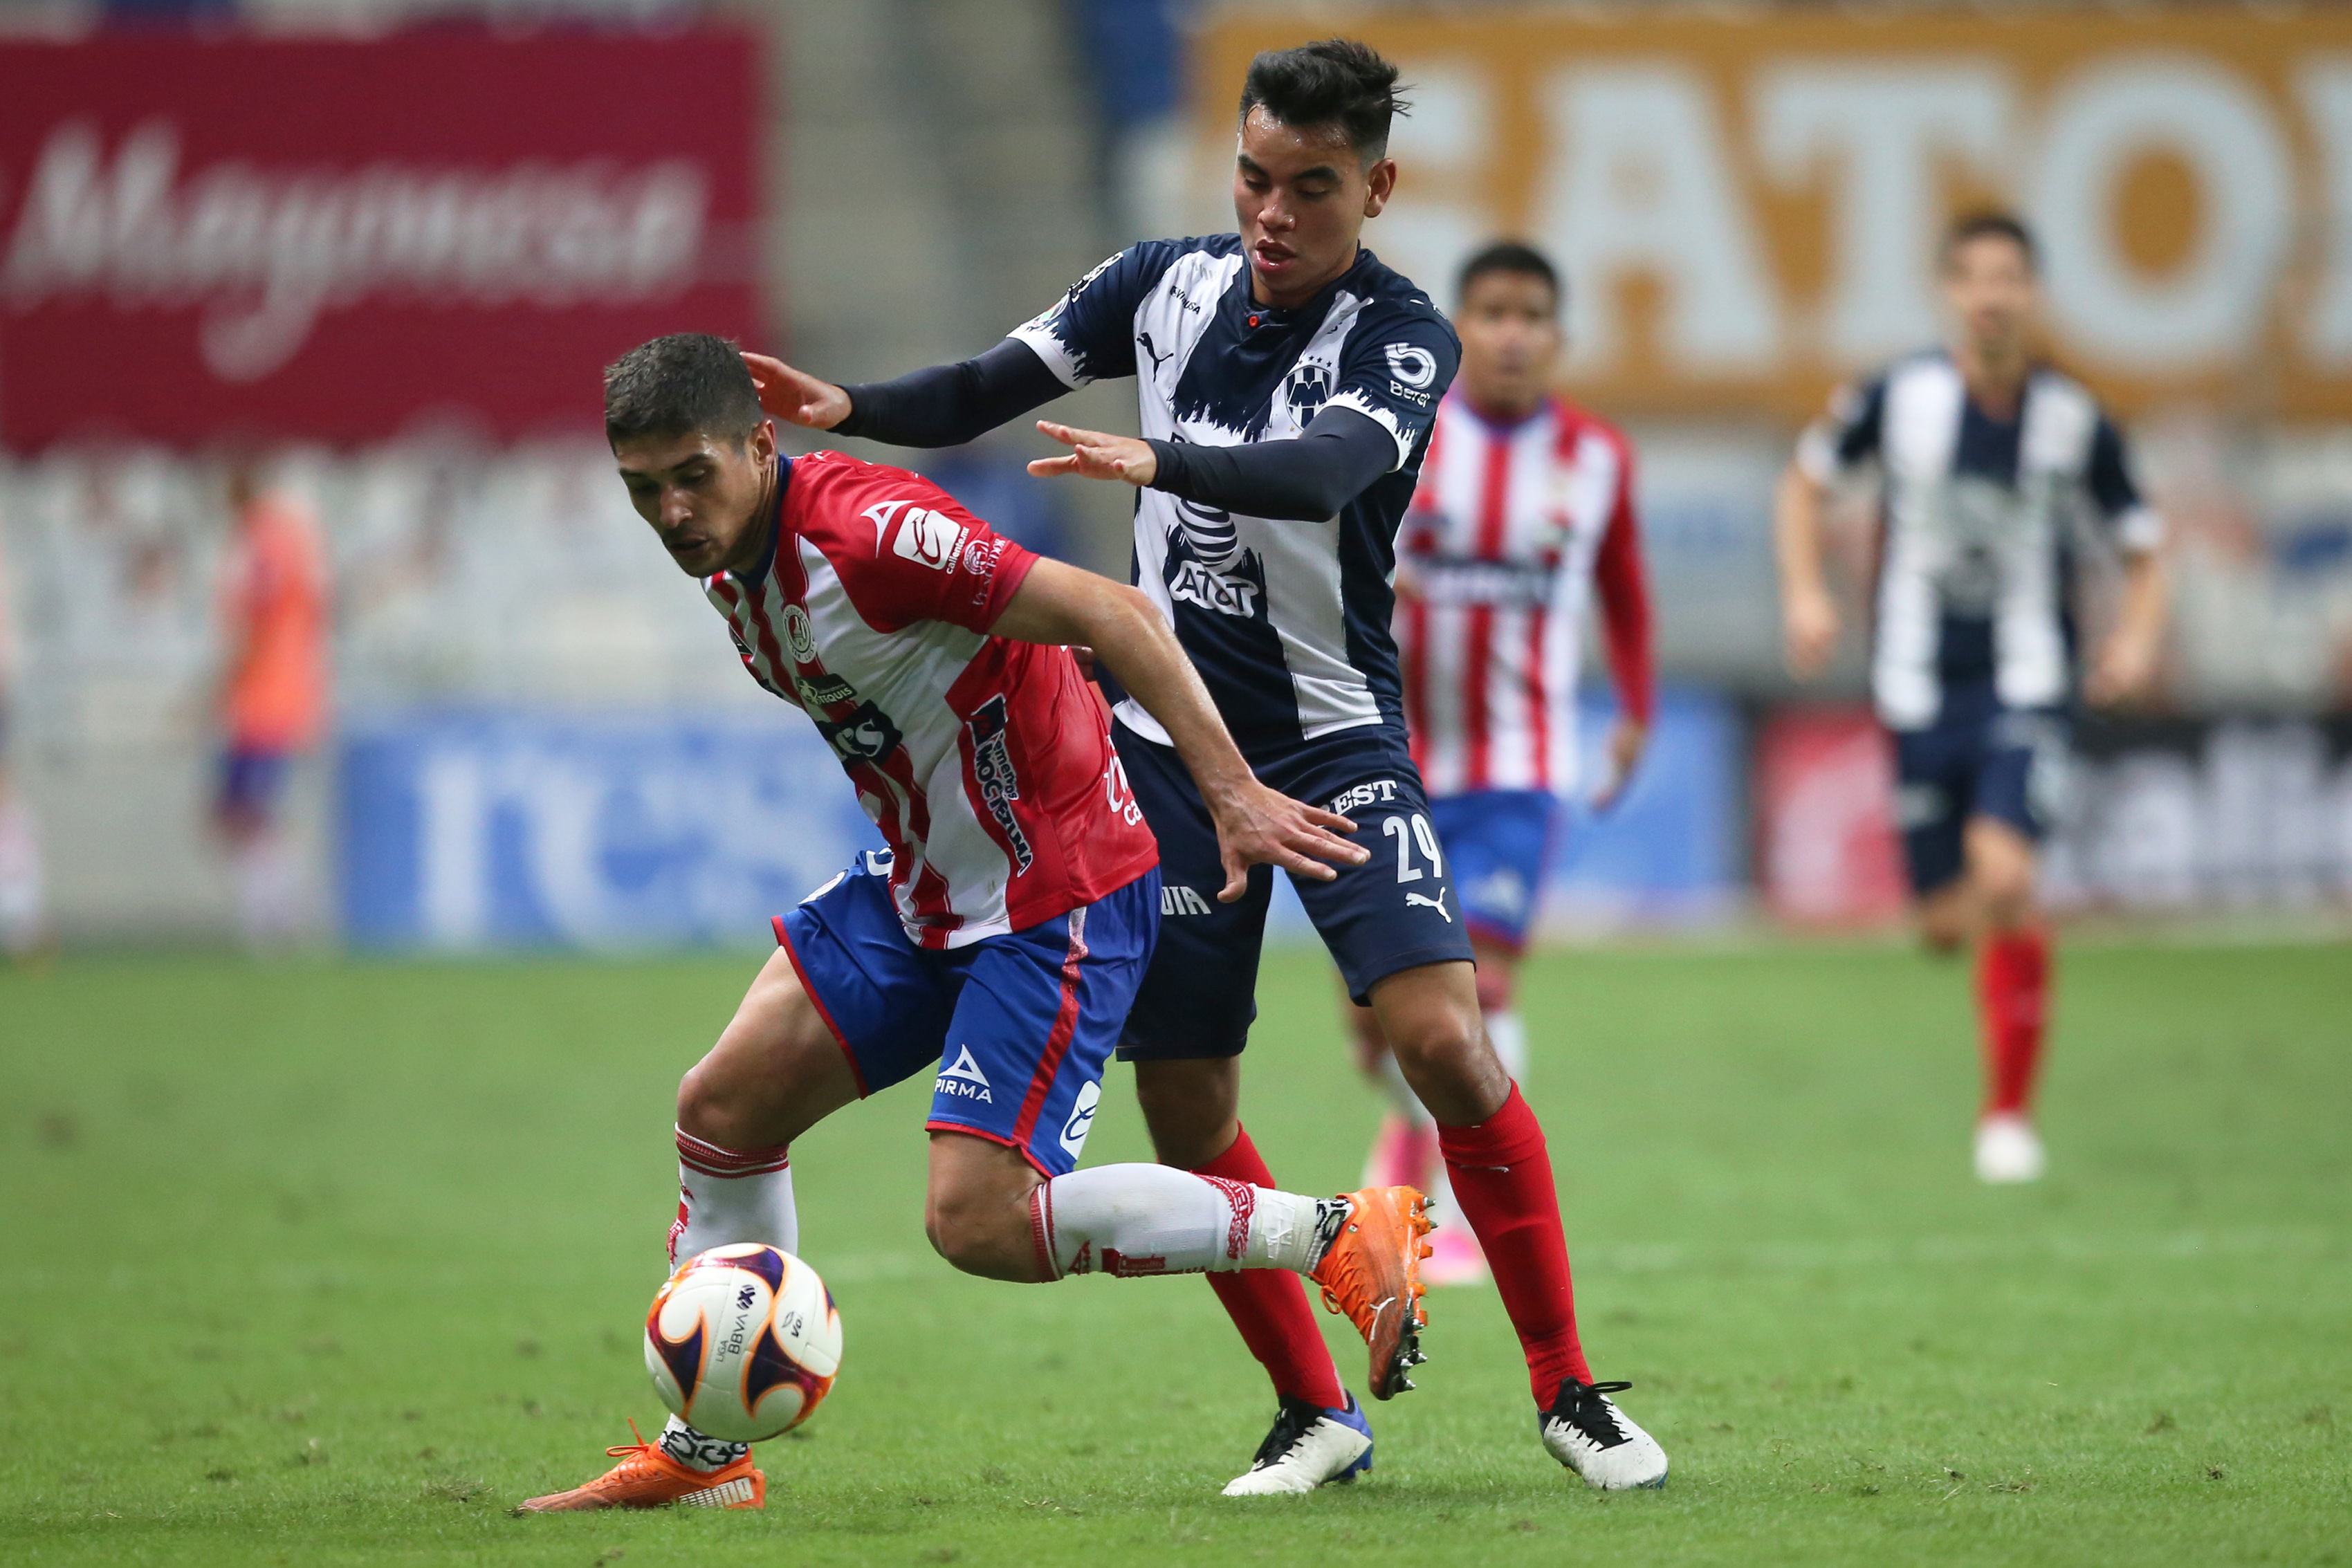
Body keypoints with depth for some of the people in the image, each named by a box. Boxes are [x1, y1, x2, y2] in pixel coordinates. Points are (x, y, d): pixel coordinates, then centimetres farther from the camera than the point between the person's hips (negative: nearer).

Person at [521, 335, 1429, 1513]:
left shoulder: (866, 534, -25)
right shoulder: (729, 571, 4)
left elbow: (1110, 615, -28)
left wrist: (1229, 794, -32)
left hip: (1058, 898, -9)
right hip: (924, 885, 9)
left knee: (978, 1220, -17)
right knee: (721, 1109, 5)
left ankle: (1343, 1235, -7)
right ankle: (705, 1456, 17)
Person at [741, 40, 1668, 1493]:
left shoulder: (1402, 337, -13)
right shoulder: (1169, 281, 1)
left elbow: (1323, 471, -34)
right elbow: (984, 393, 9)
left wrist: (1159, 463, -51)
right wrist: (845, 408, -10)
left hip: (1337, 733, -4)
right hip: (1169, 737, 4)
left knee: (1444, 1036, -20)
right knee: (1186, 1112, 2)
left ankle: (1569, 1391, -8)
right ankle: (1316, 1414, 17)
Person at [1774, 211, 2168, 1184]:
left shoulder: (2074, 421, -3)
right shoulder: (1900, 399, -3)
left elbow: (2142, 548, 7)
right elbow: (1806, 480, 14)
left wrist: (2138, 636, -11)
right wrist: (1805, 591, 1)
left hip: (2025, 687, -2)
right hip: (1920, 692, 2)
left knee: (2004, 873, -24)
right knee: (1948, 922, 3)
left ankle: (2010, 1112, -13)